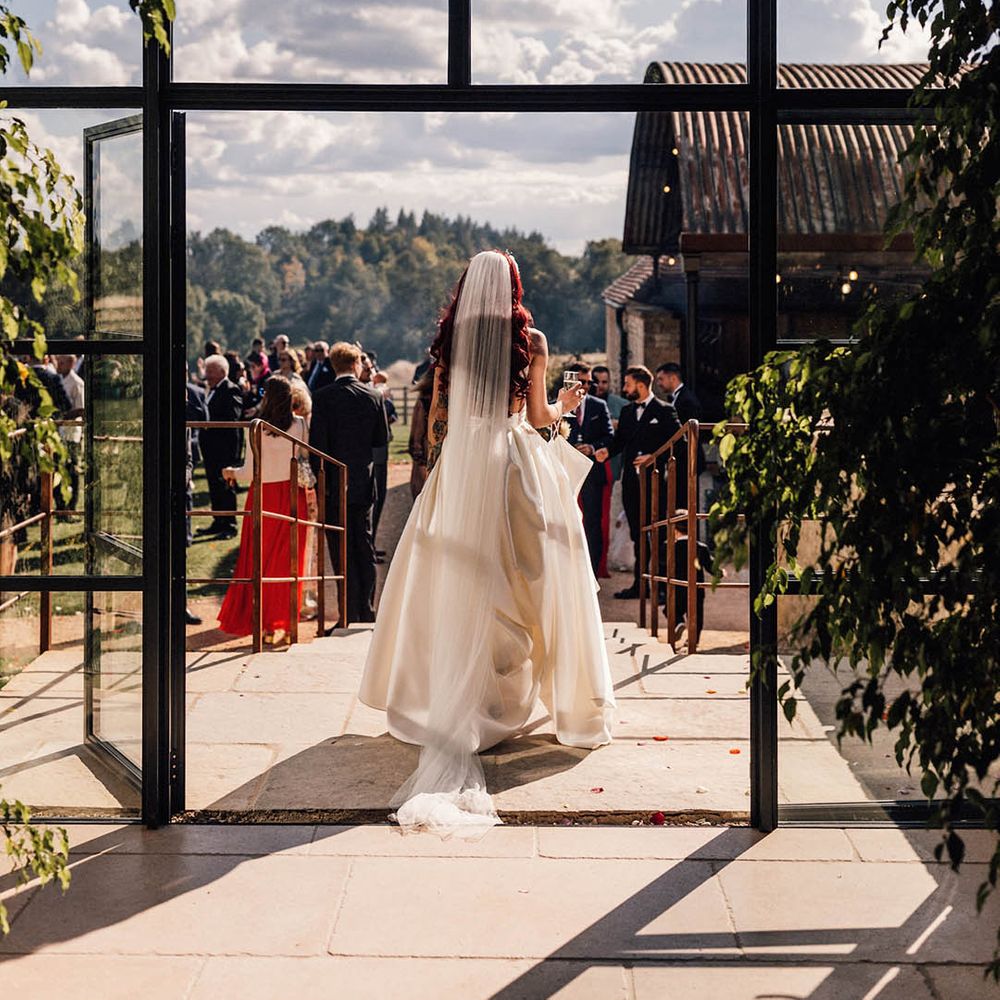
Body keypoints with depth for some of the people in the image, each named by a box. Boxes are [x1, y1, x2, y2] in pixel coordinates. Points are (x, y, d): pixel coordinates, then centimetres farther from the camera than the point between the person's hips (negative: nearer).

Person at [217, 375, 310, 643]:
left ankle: (252, 618, 12)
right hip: (292, 496, 2)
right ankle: (278, 621, 11)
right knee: (285, 560, 9)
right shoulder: (300, 425, -5)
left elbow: (250, 472, -9)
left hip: (264, 496, -2)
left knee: (257, 560, 9)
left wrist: (232, 472, 11)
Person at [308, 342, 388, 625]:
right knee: (365, 547, 14)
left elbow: (317, 442, -12)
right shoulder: (373, 396, 1)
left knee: (342, 551, -1)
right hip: (364, 482, 4)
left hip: (335, 484, -4)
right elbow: (381, 439, 7)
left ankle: (351, 615, -3)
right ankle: (368, 610, 18)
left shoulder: (323, 397, -10)